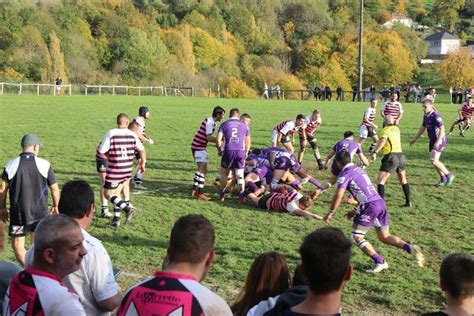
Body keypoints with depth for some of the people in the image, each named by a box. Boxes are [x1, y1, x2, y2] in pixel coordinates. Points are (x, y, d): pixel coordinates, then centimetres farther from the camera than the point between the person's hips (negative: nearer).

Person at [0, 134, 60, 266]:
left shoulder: (11, 165, -7)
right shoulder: (45, 165, -7)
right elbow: (55, 188, -2)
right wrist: (55, 206, 14)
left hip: (18, 213, -2)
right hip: (40, 213, 2)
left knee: (17, 245, 5)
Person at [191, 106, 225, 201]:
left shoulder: (210, 121, 13)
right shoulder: (210, 122, -17)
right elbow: (209, 138, -24)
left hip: (198, 147, 10)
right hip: (199, 148, -10)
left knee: (202, 169, 18)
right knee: (203, 170, -10)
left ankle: (194, 189, 24)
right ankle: (200, 194, -10)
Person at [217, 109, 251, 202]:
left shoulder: (224, 124, 6)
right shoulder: (244, 125, 11)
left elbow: (218, 139, -4)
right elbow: (248, 142, 13)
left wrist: (219, 151, 11)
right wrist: (246, 152, 27)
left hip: (228, 151, -1)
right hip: (240, 151, 1)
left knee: (224, 173, 16)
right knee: (240, 175, 10)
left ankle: (222, 195, 20)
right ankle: (241, 196, 5)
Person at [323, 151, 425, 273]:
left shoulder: (345, 174, -3)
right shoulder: (359, 170, 22)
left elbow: (338, 196, -14)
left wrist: (330, 213, -4)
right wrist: (356, 210, 33)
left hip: (370, 206, -8)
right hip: (381, 203, 8)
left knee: (356, 237, 3)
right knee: (384, 237, 18)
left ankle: (380, 262, -2)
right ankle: (410, 247, -1)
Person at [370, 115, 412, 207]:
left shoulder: (386, 130, -3)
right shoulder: (396, 129, 15)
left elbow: (382, 141, -23)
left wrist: (375, 152, -31)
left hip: (391, 156, -7)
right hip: (401, 156, 7)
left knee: (380, 181, -5)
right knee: (403, 180, 24)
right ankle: (408, 202, 26)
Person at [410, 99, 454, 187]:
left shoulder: (435, 116, -19)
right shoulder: (425, 116, 8)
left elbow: (442, 128, -23)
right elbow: (422, 128, 21)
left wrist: (438, 141, -29)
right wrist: (415, 139, 23)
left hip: (439, 141, -9)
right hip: (432, 140, 9)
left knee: (434, 161, -14)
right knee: (434, 161, 12)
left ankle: (449, 175, 4)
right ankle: (443, 179, 25)